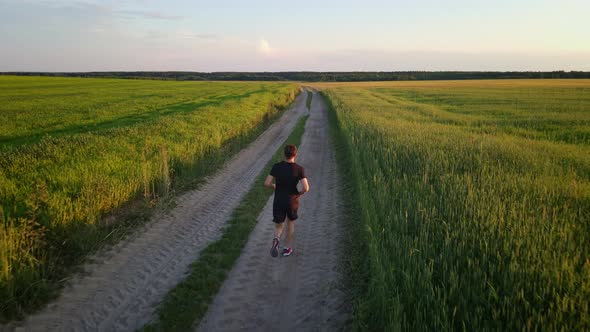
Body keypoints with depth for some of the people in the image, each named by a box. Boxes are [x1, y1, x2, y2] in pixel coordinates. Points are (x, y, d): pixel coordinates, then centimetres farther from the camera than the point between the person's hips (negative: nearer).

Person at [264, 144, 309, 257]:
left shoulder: (276, 166, -9)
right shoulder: (299, 169, -13)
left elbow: (267, 183, -10)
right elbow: (306, 188, -19)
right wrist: (300, 193, 3)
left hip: (278, 201, 1)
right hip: (292, 201, 0)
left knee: (279, 226, 14)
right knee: (291, 222, 26)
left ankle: (276, 239, -20)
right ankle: (287, 248, 30)